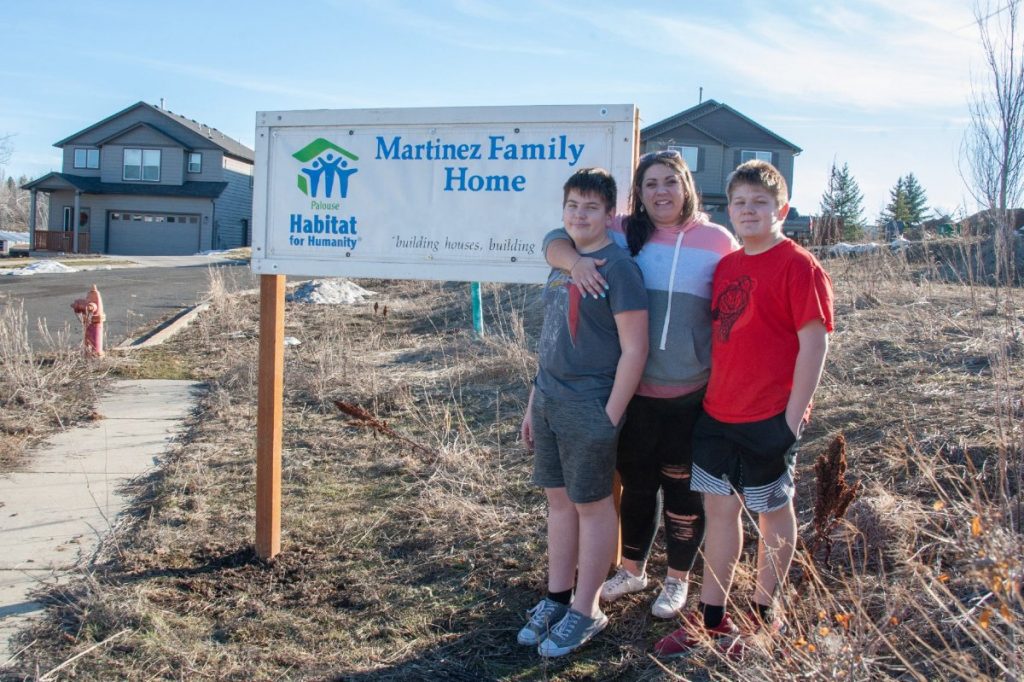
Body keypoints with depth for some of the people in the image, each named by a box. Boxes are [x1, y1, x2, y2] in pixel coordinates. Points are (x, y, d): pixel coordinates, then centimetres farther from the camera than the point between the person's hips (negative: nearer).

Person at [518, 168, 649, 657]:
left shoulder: (617, 267, -12)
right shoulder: (561, 263, 11)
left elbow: (634, 350, -15)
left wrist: (609, 416, -16)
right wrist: (533, 402, 16)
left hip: (589, 408, -7)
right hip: (549, 401, 8)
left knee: (592, 505, 6)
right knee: (558, 499, 15)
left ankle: (585, 612, 19)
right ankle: (556, 599, 29)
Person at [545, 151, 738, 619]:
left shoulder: (718, 241, -3)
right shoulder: (623, 234, 0)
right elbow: (555, 240, 1)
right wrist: (575, 261, -22)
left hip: (692, 396, -2)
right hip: (633, 391, 2)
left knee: (682, 491, 13)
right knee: (636, 485, 19)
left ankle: (678, 579, 36)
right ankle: (632, 569, 41)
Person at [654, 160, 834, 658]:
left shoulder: (798, 266, -10)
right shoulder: (726, 266, 9)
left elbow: (814, 343, -13)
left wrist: (792, 418, -15)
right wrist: (710, 395, 11)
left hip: (769, 419, -6)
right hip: (718, 414, 6)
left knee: (774, 513, 10)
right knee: (719, 508, 11)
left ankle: (763, 615, 26)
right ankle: (710, 617, 22)